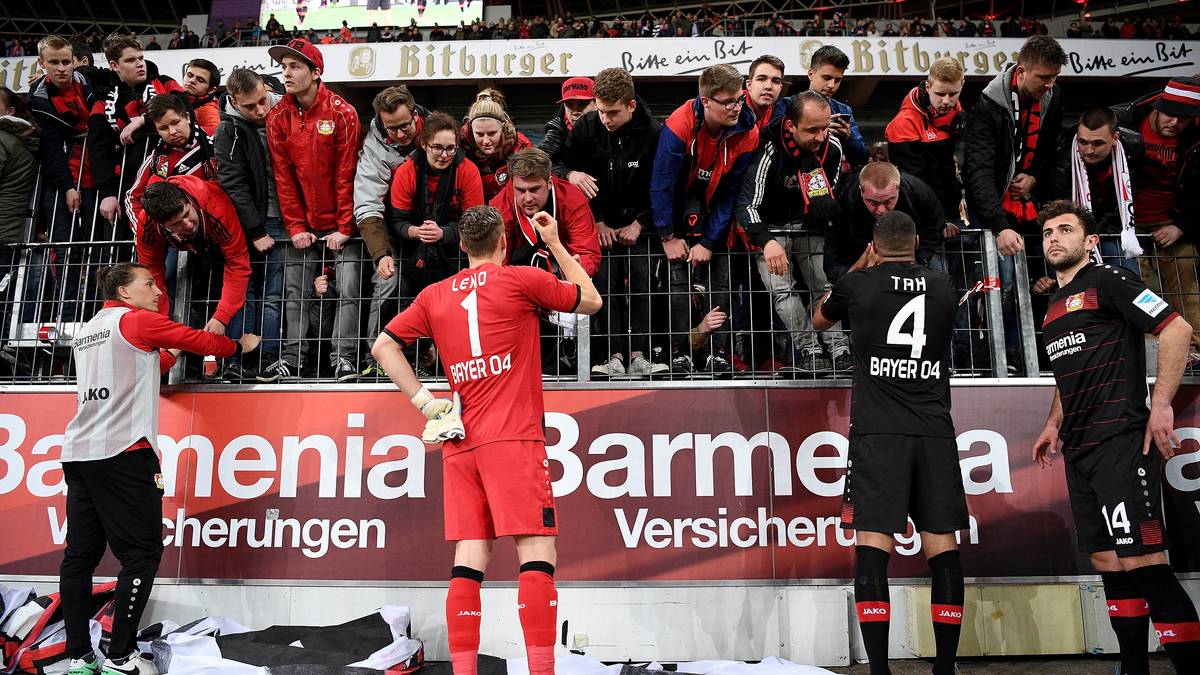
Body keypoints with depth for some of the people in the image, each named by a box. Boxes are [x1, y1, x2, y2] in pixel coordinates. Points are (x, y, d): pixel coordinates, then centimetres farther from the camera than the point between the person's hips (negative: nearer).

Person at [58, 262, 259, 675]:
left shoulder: (87, 332, 22)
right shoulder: (136, 319, -2)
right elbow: (199, 340, 4)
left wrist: (170, 354, 31)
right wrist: (240, 346, 19)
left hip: (78, 452, 9)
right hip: (123, 452, -8)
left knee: (80, 555, 6)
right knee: (142, 552, -4)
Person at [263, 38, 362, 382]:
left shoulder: (342, 113, -9)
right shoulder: (278, 118, 2)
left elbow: (346, 175, -10)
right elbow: (283, 177, 1)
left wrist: (344, 227, -11)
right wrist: (295, 227, -4)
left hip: (341, 223, -3)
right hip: (303, 225, 4)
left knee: (347, 290, -5)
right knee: (293, 291, 3)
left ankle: (343, 358, 1)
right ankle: (290, 359, 10)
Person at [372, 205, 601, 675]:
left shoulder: (435, 295, 14)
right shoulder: (522, 279, 2)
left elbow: (383, 346, 14)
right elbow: (591, 301, 15)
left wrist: (425, 402, 9)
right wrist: (555, 244, 24)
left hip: (459, 443, 5)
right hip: (513, 439, -5)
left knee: (469, 559, 5)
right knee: (537, 555, -6)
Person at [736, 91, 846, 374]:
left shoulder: (832, 147, -9)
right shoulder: (769, 151, -26)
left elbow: (833, 197, 9)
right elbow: (747, 205, -32)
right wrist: (766, 242, -45)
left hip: (810, 226, 4)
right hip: (770, 228, -4)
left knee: (828, 283, -8)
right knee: (781, 288, -17)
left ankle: (840, 350, -8)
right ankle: (810, 352, -14)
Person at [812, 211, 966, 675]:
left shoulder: (858, 284, 4)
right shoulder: (944, 287, 11)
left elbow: (819, 320, 25)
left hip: (878, 433, -3)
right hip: (935, 432, 3)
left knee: (872, 546, -4)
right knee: (942, 546, 6)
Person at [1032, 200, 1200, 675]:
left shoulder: (1107, 281, -3)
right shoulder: (1055, 306, 20)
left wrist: (1161, 403, -18)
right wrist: (1054, 425, 21)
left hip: (1119, 440, -8)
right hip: (1079, 451, 8)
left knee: (1141, 561, -14)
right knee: (1108, 562, 10)